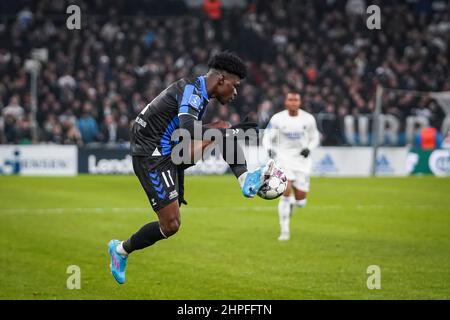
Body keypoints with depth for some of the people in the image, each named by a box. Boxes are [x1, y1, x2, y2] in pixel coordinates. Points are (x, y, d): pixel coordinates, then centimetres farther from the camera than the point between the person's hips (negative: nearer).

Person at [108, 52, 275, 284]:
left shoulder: (197, 94, 14)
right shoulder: (191, 90, -17)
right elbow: (189, 130, -34)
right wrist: (234, 132, -28)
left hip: (168, 154, 9)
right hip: (151, 158, -9)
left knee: (222, 128, 0)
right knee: (170, 225, -8)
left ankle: (245, 179, -12)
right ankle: (121, 250, 13)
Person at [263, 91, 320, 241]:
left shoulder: (308, 119, -2)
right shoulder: (277, 119, -6)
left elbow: (314, 138, 10)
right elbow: (267, 138, -1)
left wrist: (309, 148, -10)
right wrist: (270, 149, -22)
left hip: (302, 161, 2)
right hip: (284, 159, -2)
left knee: (301, 201, 0)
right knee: (286, 192, -19)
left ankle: (291, 204, 39)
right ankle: (285, 231, -9)